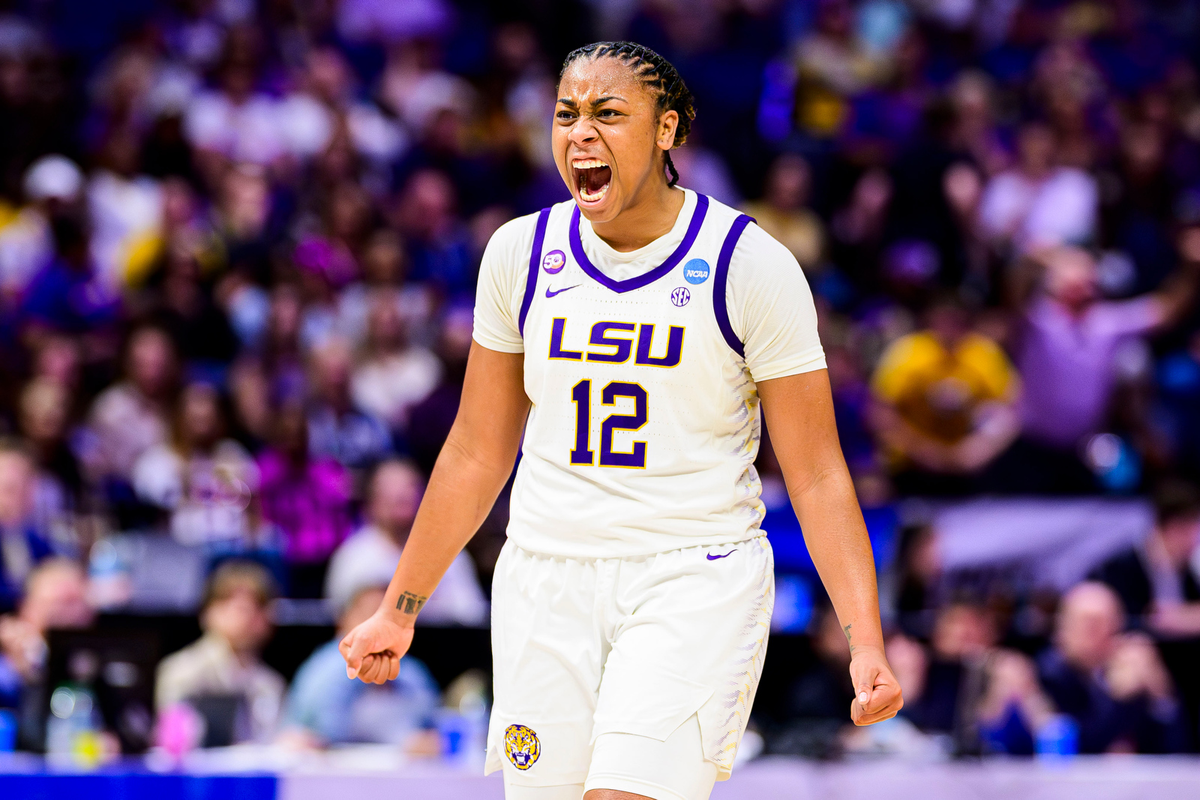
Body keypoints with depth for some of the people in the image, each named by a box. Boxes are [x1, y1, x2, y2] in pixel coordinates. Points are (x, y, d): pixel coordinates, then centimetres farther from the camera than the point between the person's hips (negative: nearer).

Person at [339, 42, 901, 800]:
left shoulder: (750, 264, -6)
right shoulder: (522, 252, 5)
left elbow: (817, 476, -5)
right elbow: (477, 453, 15)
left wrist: (866, 642, -14)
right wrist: (399, 608, 17)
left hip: (697, 580, -4)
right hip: (547, 580, 4)